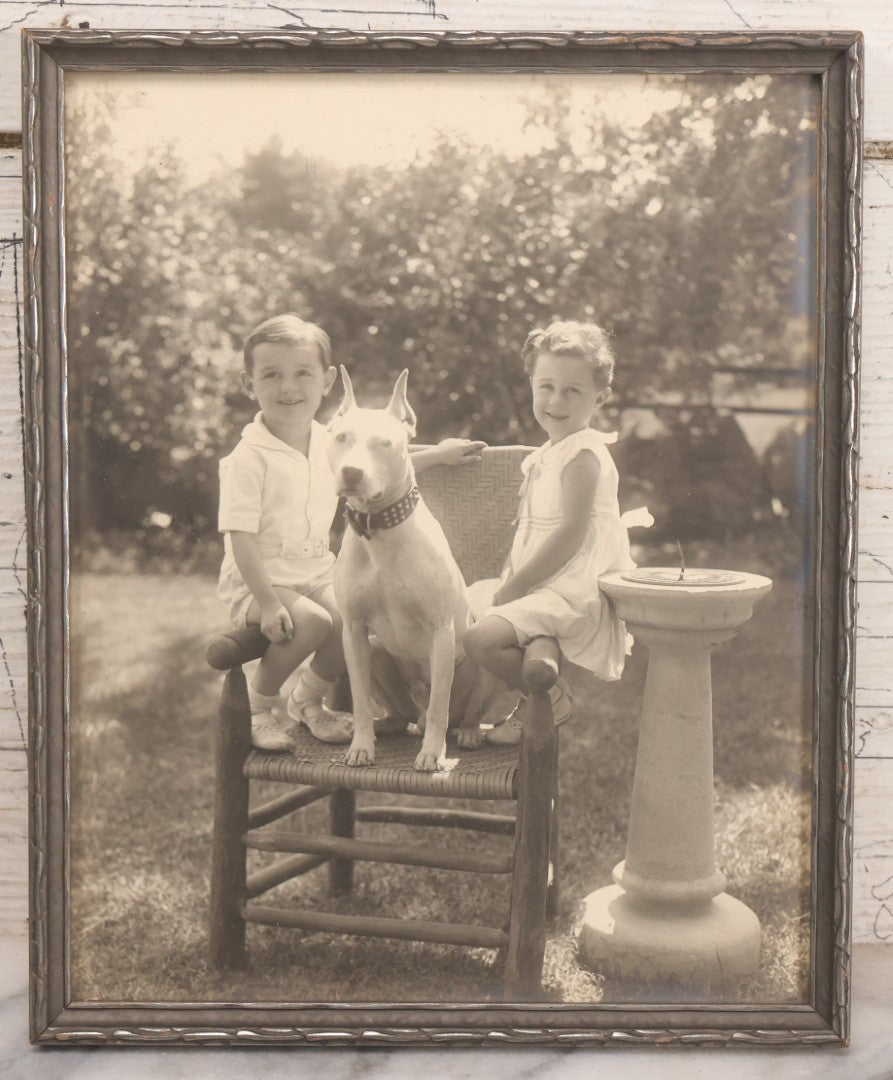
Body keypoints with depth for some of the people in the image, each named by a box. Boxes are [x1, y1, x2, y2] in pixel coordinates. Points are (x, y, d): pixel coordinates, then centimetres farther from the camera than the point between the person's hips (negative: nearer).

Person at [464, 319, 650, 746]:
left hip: (572, 591, -10)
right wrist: (506, 582, 8)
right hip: (538, 586, 10)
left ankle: (552, 699, -4)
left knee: (483, 637, -25)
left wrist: (515, 586, -17)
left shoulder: (584, 455, -13)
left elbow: (571, 533, -21)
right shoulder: (544, 456, 16)